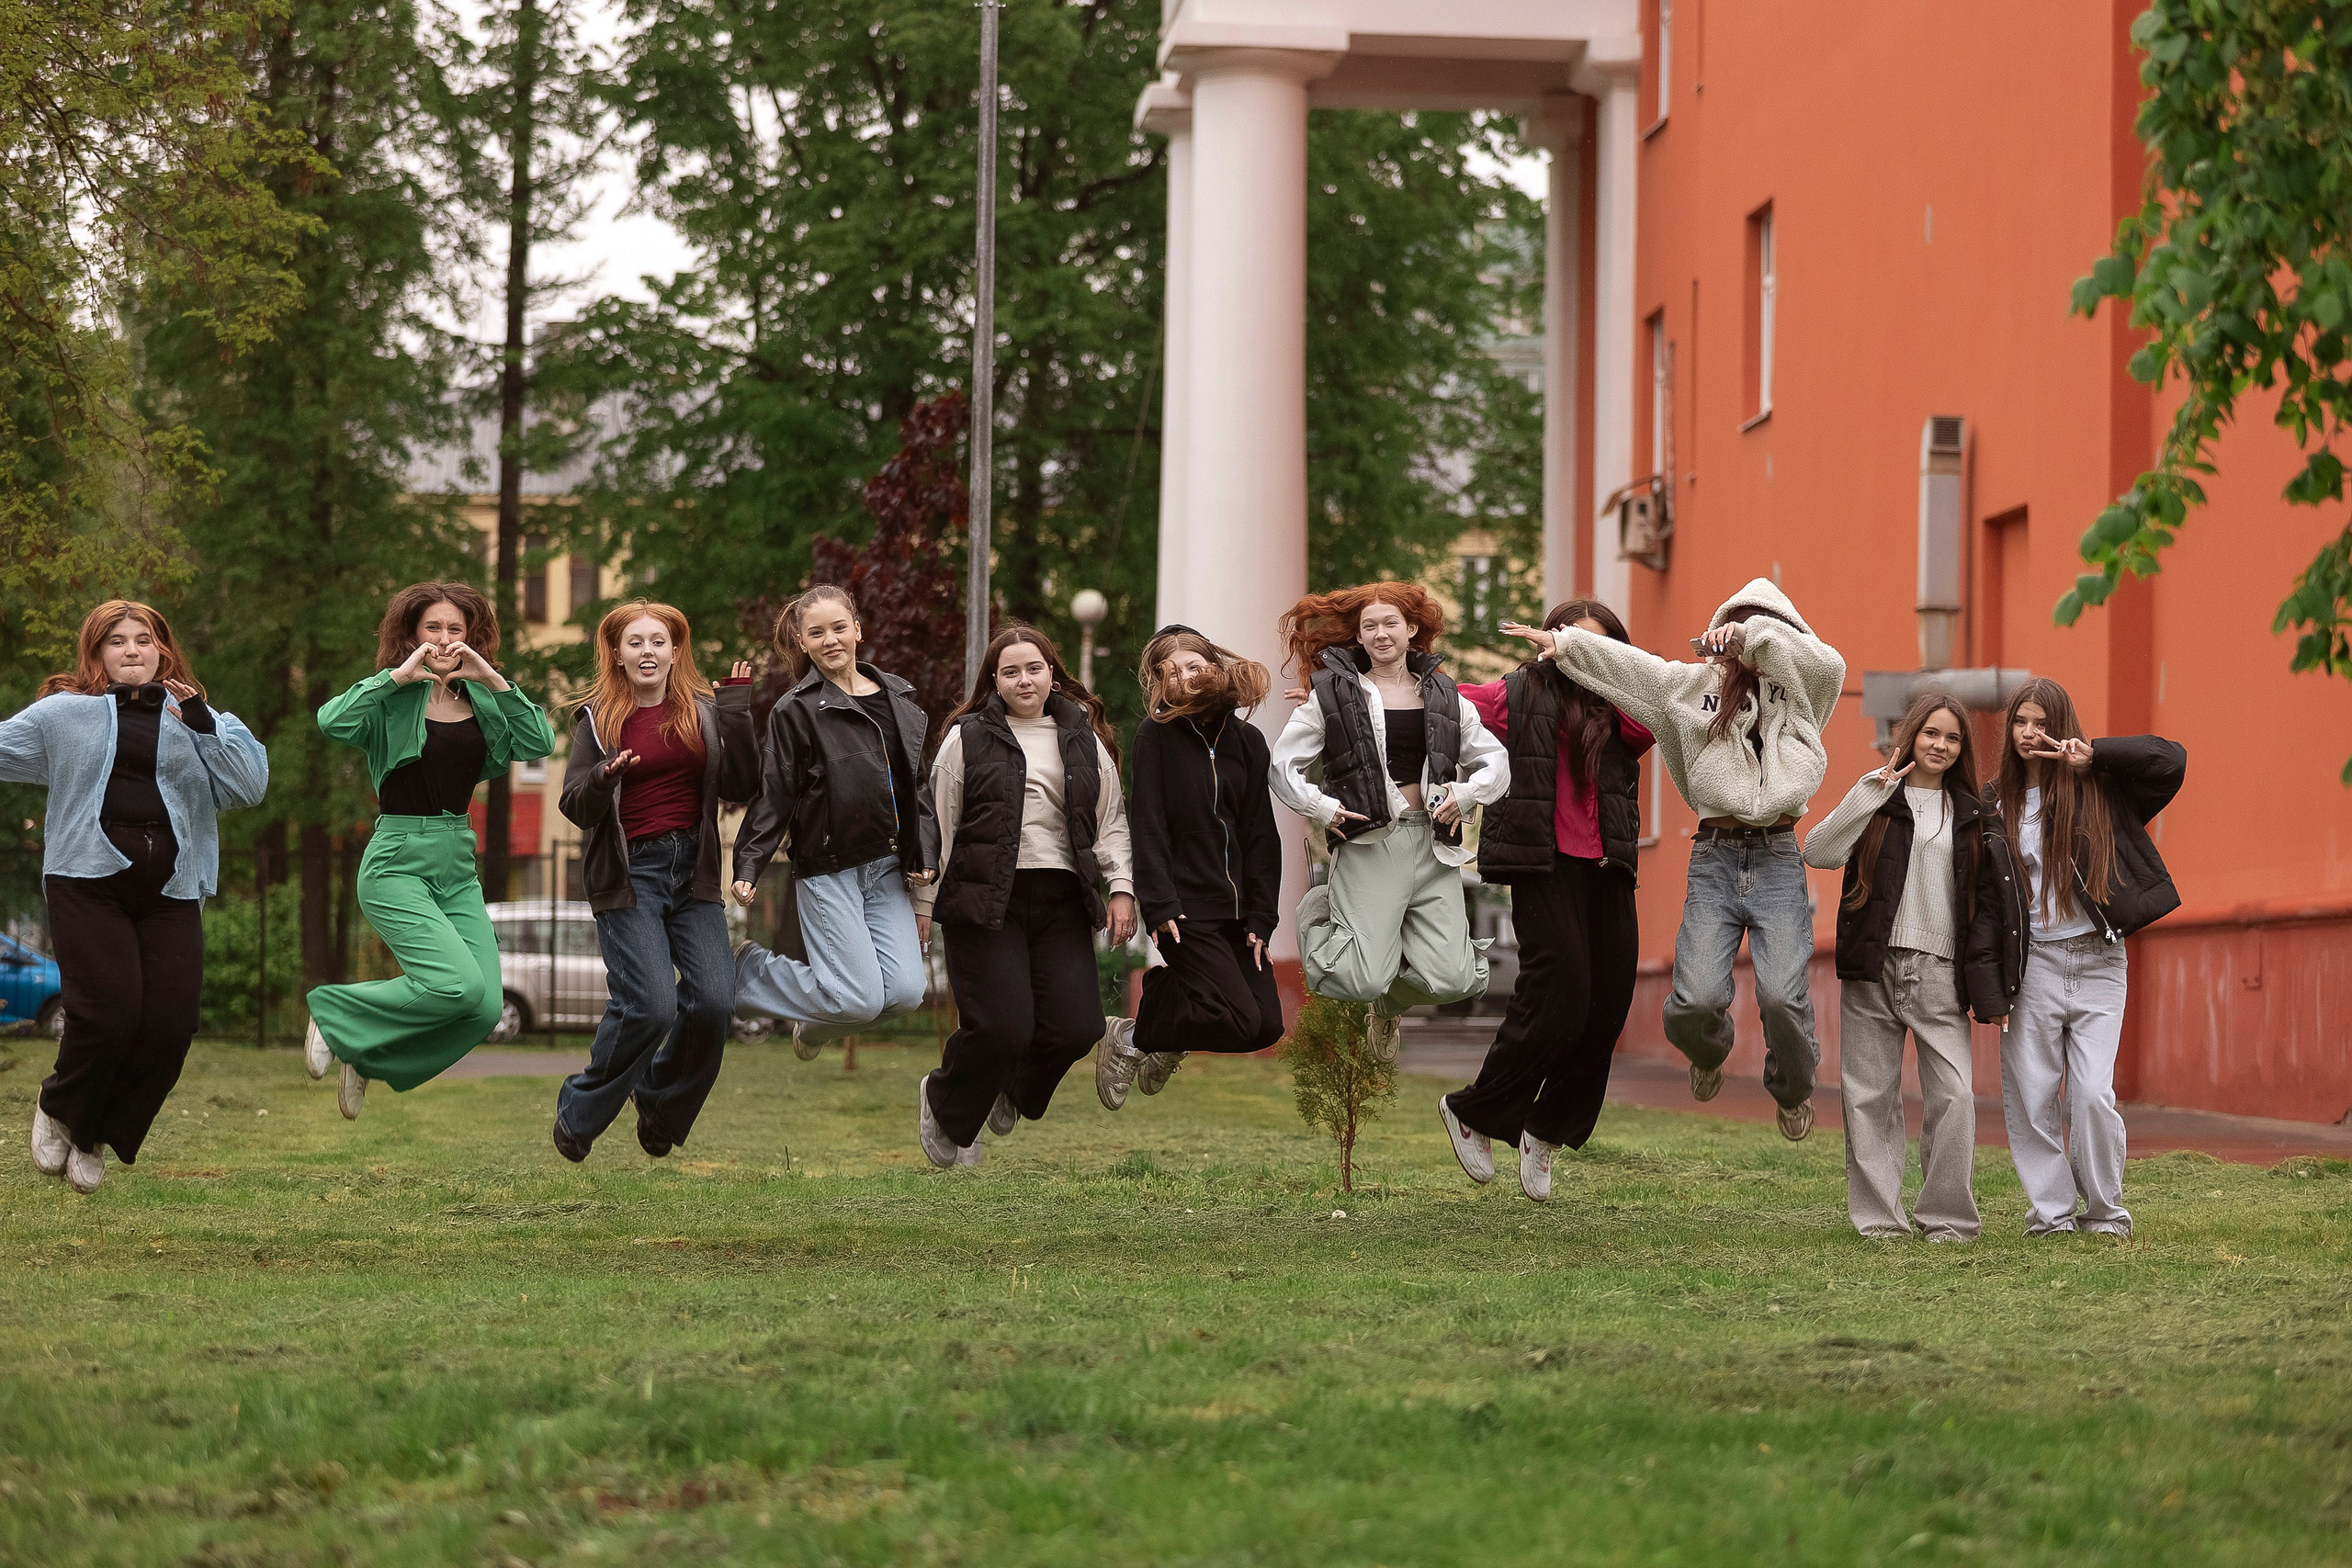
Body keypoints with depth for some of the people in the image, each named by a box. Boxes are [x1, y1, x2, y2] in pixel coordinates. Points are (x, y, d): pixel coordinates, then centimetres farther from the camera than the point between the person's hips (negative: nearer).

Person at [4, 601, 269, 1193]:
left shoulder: (199, 722, 16)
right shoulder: (63, 714, 12)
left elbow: (251, 785, 3)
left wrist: (205, 725, -8)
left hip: (170, 890, 2)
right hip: (89, 882, -2)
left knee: (170, 1024, -7)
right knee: (108, 1012, -16)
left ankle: (98, 1136, 16)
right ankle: (59, 1108, 16)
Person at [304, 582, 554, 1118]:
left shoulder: (481, 702, 9)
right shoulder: (392, 700, -5)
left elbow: (539, 744, -6)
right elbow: (332, 722, -24)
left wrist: (494, 681, -12)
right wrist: (399, 676, -21)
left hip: (458, 865, 6)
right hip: (397, 863, -6)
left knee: (485, 1009, -8)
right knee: (459, 985, -23)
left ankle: (366, 1057, 14)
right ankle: (335, 1015, 1)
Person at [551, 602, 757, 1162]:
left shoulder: (703, 712, 8)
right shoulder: (598, 718, 1)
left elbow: (739, 787, -2)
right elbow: (575, 809, -2)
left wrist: (737, 714, -9)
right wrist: (602, 780, -23)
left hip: (693, 870, 3)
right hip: (630, 874, -3)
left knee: (714, 1000, -11)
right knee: (651, 1005, -17)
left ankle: (661, 1105, 16)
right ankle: (579, 1113, 6)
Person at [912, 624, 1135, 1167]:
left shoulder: (1084, 740, 14)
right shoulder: (967, 738, 3)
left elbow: (1110, 821, 16)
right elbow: (938, 826, 4)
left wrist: (1121, 888, 4)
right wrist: (924, 902, 3)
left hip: (1061, 900, 4)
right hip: (985, 899, -4)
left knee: (1077, 1025, -6)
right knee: (1001, 1026, -13)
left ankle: (1014, 1092, 28)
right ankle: (945, 1111, 18)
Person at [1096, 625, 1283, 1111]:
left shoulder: (1247, 741, 8)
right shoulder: (1157, 738, -4)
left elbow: (1262, 835, 8)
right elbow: (1147, 826, -9)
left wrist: (1260, 917, 1)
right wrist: (1160, 905, -18)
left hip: (1236, 907, 6)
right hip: (1186, 907, -6)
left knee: (1268, 1026, 1)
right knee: (1240, 1020, -16)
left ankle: (1162, 993, 24)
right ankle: (1129, 1039, 5)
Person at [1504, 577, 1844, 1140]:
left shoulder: (1799, 693, 9)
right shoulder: (1692, 684, 14)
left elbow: (1827, 664, -11)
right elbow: (1626, 664, 18)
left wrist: (1754, 636, -13)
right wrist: (1559, 643, 18)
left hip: (1778, 860, -1)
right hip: (1714, 856, 1)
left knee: (1782, 995, -19)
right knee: (1696, 1000, -14)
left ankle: (1793, 1087, 14)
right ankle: (1709, 1052, 25)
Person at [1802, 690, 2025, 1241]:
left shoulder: (1971, 817, 14)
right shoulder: (1877, 802, 8)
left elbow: (1988, 904, 13)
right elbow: (1818, 853, -9)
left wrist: (1991, 989, 6)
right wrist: (1870, 792, -13)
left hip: (1939, 973, 1)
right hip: (1873, 972, -1)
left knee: (1954, 1095, -11)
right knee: (1870, 1097, 1)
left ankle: (1947, 1217, -1)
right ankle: (1880, 1217, 8)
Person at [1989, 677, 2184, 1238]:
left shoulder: (2099, 788, 3)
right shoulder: (1998, 806, 7)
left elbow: (2171, 760, -5)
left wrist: (2094, 754, -12)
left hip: (2097, 961, -2)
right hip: (2032, 962, 2)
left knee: (2093, 1093, -9)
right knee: (2031, 1096, -1)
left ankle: (2105, 1210, 7)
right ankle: (2051, 1211, 10)